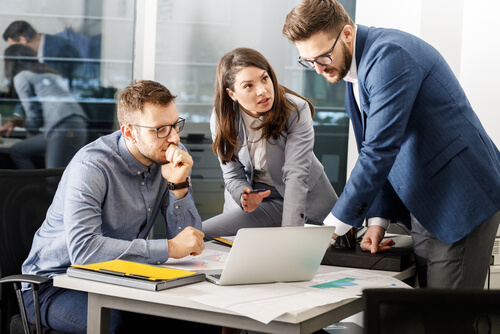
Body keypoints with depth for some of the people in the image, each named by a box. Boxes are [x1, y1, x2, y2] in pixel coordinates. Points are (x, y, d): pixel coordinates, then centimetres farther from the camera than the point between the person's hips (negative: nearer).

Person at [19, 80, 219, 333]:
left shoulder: (171, 156, -4)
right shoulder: (92, 166, -23)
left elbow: (190, 241, -5)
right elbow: (83, 249, -36)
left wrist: (179, 185, -23)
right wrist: (169, 248, -32)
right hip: (57, 284, -5)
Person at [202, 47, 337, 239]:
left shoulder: (296, 110, -22)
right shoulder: (222, 120, -12)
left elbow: (296, 174, -28)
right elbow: (233, 175, -6)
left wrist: (290, 231, -39)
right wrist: (244, 197, -30)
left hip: (303, 198, -2)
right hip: (255, 197, 3)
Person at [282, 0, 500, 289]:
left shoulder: (389, 55, -20)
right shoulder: (355, 71, 11)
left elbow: (380, 150, -26)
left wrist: (334, 227, -21)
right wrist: (379, 219, 6)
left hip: (462, 199, -9)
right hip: (425, 205, 9)